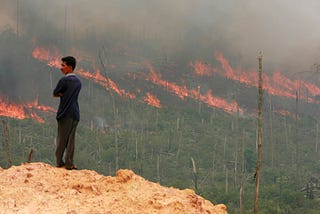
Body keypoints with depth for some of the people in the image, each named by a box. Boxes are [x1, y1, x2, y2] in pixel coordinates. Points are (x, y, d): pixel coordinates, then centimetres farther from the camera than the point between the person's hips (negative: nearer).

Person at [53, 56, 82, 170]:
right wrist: (63, 94, 1)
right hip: (75, 113, 5)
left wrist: (60, 94, 7)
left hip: (65, 113, -5)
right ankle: (69, 164, 3)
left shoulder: (64, 80, -12)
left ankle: (59, 161, 10)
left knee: (62, 138, 4)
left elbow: (55, 94, -5)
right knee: (71, 138, 4)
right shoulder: (78, 81, 10)